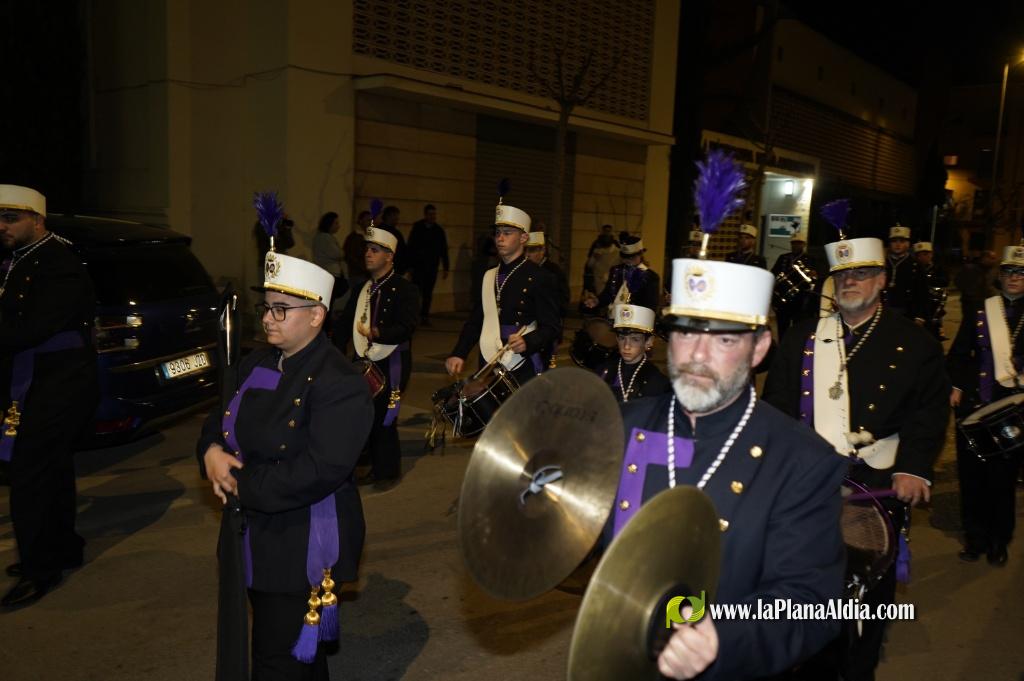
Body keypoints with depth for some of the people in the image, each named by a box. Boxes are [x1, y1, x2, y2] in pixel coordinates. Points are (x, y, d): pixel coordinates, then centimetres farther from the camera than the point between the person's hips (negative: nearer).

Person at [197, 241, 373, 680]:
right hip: (251, 540, 8)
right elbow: (217, 424, 14)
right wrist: (211, 453, -10)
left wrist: (240, 485, -18)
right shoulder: (253, 367, 7)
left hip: (304, 550, -8)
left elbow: (319, 472, -27)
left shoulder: (340, 384, -20)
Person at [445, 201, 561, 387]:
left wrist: (527, 342, -26)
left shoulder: (539, 277, -5)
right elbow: (475, 321, 16)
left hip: (523, 370, -5)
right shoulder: (489, 276, 14)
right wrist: (459, 354, 2)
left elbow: (552, 327, -8)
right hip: (489, 367, 5)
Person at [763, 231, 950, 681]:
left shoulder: (914, 344, 1)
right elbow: (778, 402, 4)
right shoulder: (803, 338, 6)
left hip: (879, 486, -1)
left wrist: (914, 468, -16)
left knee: (872, 583, 11)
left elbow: (930, 411, -3)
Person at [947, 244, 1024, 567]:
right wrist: (955, 386, -2)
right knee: (973, 475, 6)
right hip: (975, 406, 1)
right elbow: (958, 354, 9)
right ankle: (975, 540, 21)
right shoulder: (980, 312, 6)